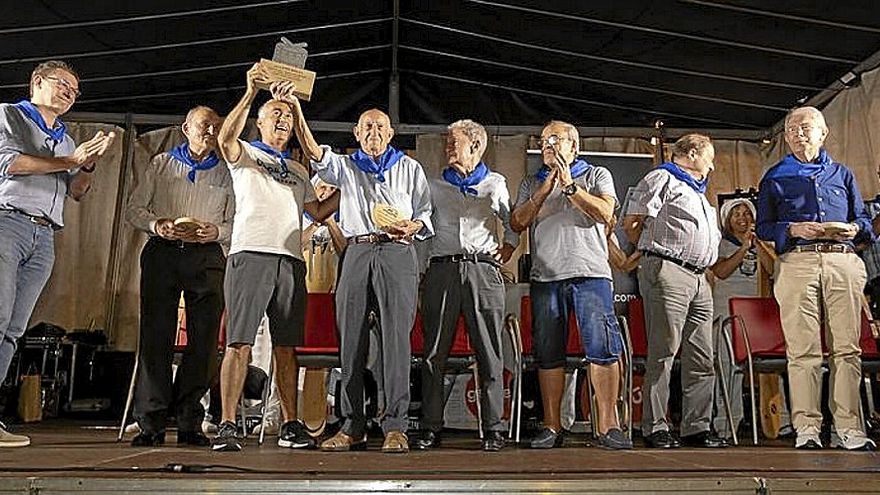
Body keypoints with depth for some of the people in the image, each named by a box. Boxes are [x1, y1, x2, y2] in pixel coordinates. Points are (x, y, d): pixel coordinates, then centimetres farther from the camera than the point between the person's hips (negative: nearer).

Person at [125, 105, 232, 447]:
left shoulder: (225, 172, 15)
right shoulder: (161, 164, 16)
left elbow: (237, 223, 10)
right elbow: (134, 209, 12)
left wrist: (215, 231, -11)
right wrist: (157, 225, -7)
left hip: (207, 256, 0)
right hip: (162, 252, 0)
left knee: (203, 338, -5)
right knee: (155, 335, -4)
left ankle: (190, 423, 2)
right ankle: (151, 423, 1)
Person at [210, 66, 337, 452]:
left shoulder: (298, 172, 27)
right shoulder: (246, 155, 13)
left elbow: (318, 212, 24)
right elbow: (225, 139, -10)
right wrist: (251, 93, -17)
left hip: (291, 261, 5)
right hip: (251, 254, -4)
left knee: (286, 348, 4)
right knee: (239, 343, -9)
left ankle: (290, 425, 8)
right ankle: (227, 426, -6)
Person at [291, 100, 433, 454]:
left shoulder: (410, 168, 19)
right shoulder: (345, 166, 20)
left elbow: (427, 212, 15)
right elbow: (313, 151, 3)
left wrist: (412, 226, -7)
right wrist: (296, 109, -7)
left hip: (397, 253, -2)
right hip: (357, 252, 2)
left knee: (396, 338, -9)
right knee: (351, 341, 0)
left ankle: (395, 427, -8)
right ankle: (353, 427, 7)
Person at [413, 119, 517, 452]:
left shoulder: (496, 184, 18)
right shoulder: (434, 186, 19)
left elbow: (513, 223, 21)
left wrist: (508, 247, 6)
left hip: (483, 269, -1)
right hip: (442, 269, 1)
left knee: (489, 352, -3)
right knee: (435, 352, -1)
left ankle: (493, 428, 4)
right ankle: (431, 428, 5)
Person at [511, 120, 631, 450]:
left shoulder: (597, 176, 15)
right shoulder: (531, 184, 21)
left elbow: (605, 213, -2)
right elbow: (517, 223, 7)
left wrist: (570, 187, -6)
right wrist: (544, 191, -3)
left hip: (590, 273, -2)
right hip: (545, 276, 3)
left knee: (602, 347, -11)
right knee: (548, 354, 3)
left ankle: (608, 425, -6)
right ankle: (552, 427, 10)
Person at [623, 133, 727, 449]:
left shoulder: (699, 193, 31)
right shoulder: (662, 179, 3)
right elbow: (632, 224, -5)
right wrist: (656, 251, 5)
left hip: (699, 280, 9)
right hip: (667, 272, -9)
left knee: (701, 358, 7)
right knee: (663, 352, -9)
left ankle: (697, 428, 14)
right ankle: (655, 429, -5)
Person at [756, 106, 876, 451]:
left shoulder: (842, 174, 24)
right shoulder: (775, 177, 17)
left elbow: (863, 218, 22)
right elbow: (763, 227, 11)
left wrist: (854, 229, 0)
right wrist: (793, 229, -7)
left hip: (843, 260, 2)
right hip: (797, 262, -2)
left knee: (847, 347, -4)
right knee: (803, 350, -8)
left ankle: (848, 428, 0)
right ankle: (807, 428, -5)